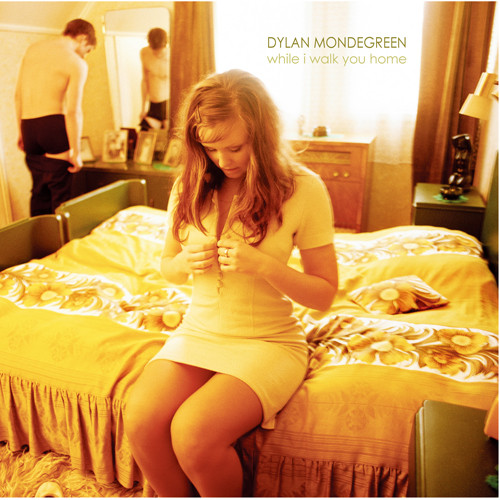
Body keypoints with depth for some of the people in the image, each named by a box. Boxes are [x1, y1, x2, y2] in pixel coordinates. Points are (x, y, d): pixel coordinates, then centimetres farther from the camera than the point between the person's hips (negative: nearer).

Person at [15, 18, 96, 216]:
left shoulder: (33, 49, 14)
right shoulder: (77, 64, -5)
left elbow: (18, 95, 16)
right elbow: (73, 111, -13)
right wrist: (75, 153, -8)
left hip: (28, 127, 6)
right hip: (54, 126, -6)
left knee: (39, 191, 17)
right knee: (60, 192, 4)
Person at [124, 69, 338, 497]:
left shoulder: (304, 189, -10)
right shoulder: (190, 185, 1)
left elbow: (325, 294, -6)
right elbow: (167, 267, 13)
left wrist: (264, 265, -22)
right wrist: (185, 262, -11)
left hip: (269, 341, -3)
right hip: (197, 332, 4)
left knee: (193, 433, -25)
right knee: (140, 421, -20)